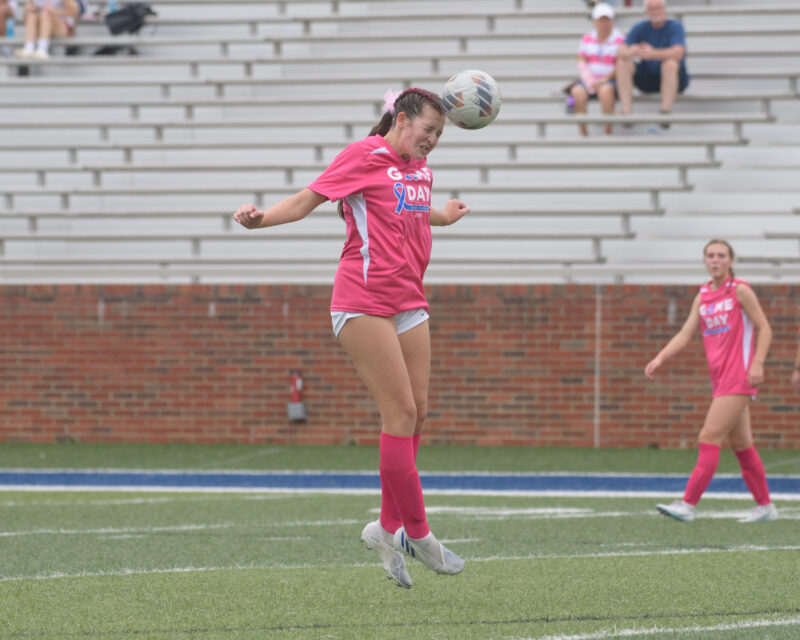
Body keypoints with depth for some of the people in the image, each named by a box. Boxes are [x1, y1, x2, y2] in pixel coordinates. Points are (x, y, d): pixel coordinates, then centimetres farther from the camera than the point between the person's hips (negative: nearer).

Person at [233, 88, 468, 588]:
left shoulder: (420, 169, 17)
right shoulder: (364, 156, -4)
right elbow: (308, 199, -6)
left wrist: (444, 217, 47)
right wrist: (261, 218, -21)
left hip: (409, 302, 8)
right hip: (365, 301, -8)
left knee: (417, 413, 3)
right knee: (401, 412, -10)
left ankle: (389, 528, 11)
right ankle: (416, 533, -5)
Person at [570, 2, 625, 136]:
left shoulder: (620, 40, 2)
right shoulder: (588, 39, 14)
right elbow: (581, 62, 8)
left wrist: (604, 80, -17)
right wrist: (590, 82, -9)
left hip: (611, 80, -3)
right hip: (589, 80, 3)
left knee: (605, 90, -38)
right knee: (577, 92, -30)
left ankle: (608, 132, -35)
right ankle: (583, 134, -29)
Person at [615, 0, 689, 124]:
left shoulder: (675, 26, -10)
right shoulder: (640, 28, 0)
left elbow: (678, 53, -28)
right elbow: (621, 52, -10)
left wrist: (652, 54, -44)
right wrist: (631, 52, -37)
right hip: (648, 80, 4)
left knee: (670, 63, -35)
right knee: (622, 63, -17)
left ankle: (666, 112, -33)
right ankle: (626, 110, -25)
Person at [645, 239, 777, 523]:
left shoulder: (740, 291, -5)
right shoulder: (702, 297, 13)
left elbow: (764, 329, -4)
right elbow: (686, 333, 9)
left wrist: (757, 363, -16)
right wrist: (660, 358, -5)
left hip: (739, 377, -7)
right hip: (720, 379, 7)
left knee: (709, 438, -14)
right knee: (740, 444, 12)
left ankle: (688, 504, -18)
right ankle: (765, 506, 21)